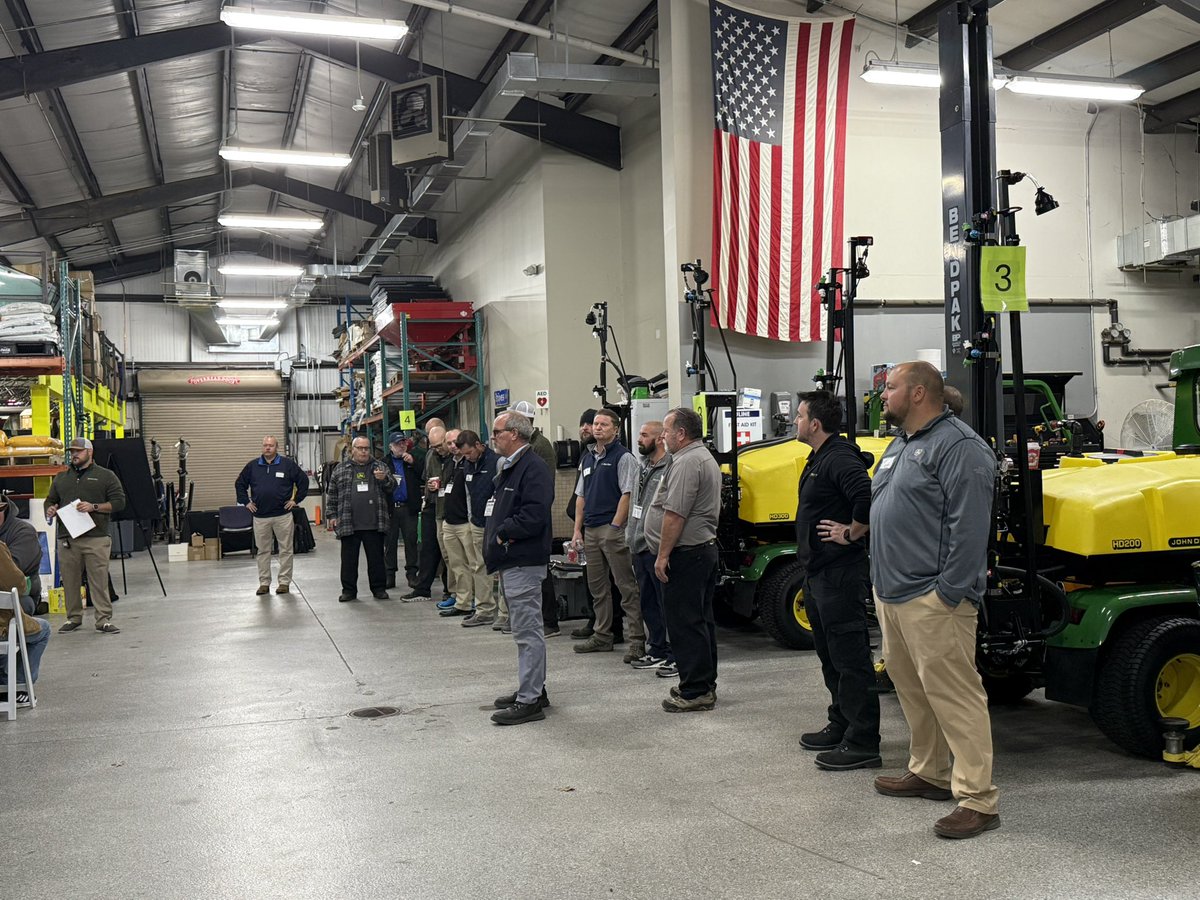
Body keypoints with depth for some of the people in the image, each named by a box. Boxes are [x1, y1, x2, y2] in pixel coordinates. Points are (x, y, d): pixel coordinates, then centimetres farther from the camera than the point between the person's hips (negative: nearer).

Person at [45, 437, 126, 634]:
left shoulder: (105, 476, 8)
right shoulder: (61, 478, 21)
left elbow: (119, 501, 2)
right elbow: (50, 500, 26)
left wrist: (94, 507, -11)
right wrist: (50, 510, 3)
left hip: (96, 538, -4)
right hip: (67, 539, 4)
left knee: (99, 581, -7)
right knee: (70, 581, 5)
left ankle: (104, 620, -5)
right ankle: (74, 618, 17)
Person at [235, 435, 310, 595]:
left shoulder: (288, 464, 0)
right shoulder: (252, 466, 7)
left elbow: (303, 481, 5)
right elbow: (239, 484, 17)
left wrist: (296, 500, 1)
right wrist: (246, 502, 9)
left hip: (283, 515, -2)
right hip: (260, 516, 2)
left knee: (285, 550, 1)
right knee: (263, 551, 7)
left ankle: (284, 582, 9)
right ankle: (264, 583, 15)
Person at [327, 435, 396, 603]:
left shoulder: (379, 467, 10)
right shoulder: (341, 469, 8)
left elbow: (392, 487, 8)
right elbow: (333, 494, 11)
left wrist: (384, 479, -12)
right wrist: (333, 515, 5)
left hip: (374, 524, 0)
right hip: (348, 524, 0)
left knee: (376, 557, 6)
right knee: (349, 559, 6)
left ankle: (379, 588, 15)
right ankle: (349, 590, 15)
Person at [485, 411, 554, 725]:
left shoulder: (533, 469, -15)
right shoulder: (509, 468, 19)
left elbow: (534, 515, -25)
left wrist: (502, 532, -14)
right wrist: (498, 533, 8)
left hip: (524, 563, -11)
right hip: (511, 562, 11)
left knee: (528, 631, -6)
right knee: (526, 629, 17)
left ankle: (530, 700, -2)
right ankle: (532, 689, 27)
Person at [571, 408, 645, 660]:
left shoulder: (623, 457, -6)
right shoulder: (587, 459, 17)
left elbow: (627, 495, -12)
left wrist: (615, 527, -17)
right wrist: (578, 529, 11)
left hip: (613, 529, -8)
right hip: (591, 530, 8)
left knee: (627, 587, -7)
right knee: (597, 587, 13)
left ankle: (637, 640, -7)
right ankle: (602, 636, 22)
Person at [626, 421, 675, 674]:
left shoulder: (670, 469, -14)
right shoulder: (643, 467, 15)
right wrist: (631, 536, 19)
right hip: (640, 549, 9)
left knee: (667, 604, -3)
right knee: (648, 603, 16)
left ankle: (676, 656, 5)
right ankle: (657, 651, 26)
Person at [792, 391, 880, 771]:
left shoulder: (839, 459, -18)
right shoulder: (819, 459, 16)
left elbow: (869, 497, -33)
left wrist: (851, 533, -20)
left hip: (839, 575, -11)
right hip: (818, 573, 11)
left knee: (850, 658, -6)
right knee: (830, 656, 18)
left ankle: (863, 743, -1)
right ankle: (840, 727, 29)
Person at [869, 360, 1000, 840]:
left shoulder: (957, 446, -12)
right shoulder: (899, 446, 19)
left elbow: (969, 526, -19)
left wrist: (950, 591, -21)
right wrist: (880, 580, 19)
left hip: (931, 600, -10)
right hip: (891, 593, 10)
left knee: (953, 694, -8)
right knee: (911, 688, 17)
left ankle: (977, 799, -3)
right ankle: (928, 773, 31)